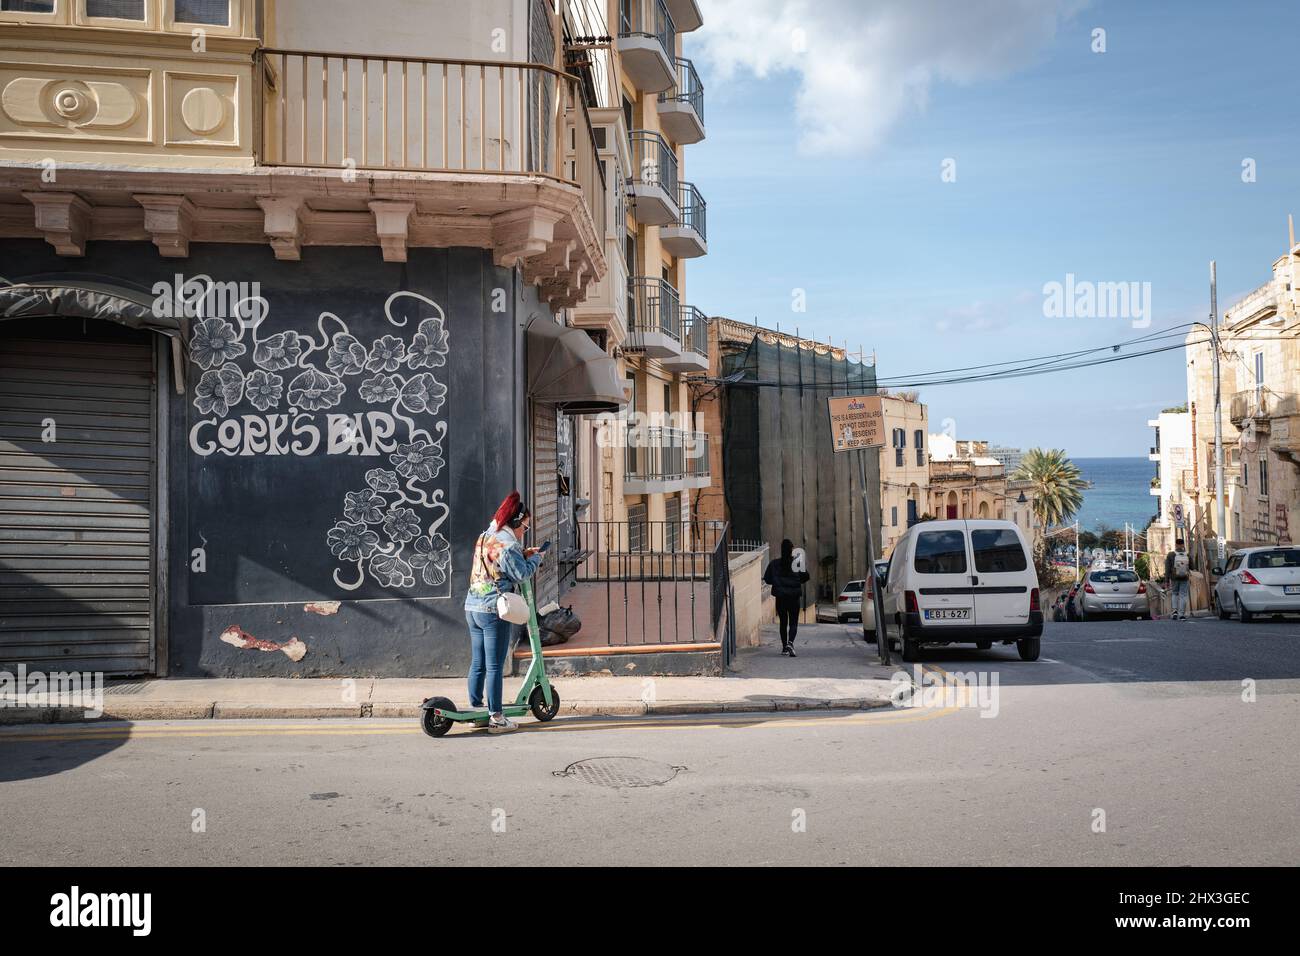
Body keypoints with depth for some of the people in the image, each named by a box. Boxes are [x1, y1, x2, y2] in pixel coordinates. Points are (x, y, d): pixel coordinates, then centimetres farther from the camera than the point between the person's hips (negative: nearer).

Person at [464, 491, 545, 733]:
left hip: (472, 608, 8)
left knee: (477, 664, 15)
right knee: (495, 667, -2)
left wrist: (523, 554, 13)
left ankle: (475, 710, 22)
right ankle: (496, 718, 2)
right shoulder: (507, 543, -14)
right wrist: (536, 558, 4)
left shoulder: (484, 538, 13)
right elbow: (522, 573, -11)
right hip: (494, 611, -8)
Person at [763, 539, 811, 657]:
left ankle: (784, 647, 18)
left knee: (783, 622, 15)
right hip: (794, 597, -1)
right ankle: (790, 643, -23)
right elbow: (805, 578, -2)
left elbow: (767, 579, -1)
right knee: (793, 623, 1)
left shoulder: (774, 563, -4)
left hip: (780, 597, 2)